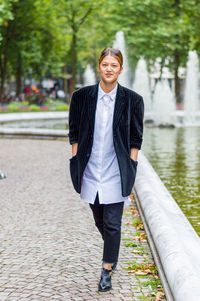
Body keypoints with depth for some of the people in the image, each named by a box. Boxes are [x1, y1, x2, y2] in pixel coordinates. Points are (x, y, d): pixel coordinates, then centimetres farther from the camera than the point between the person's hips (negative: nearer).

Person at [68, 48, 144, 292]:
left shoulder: (132, 100, -4)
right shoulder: (82, 97, 0)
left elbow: (136, 139, 1)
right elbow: (74, 133, 7)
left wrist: (130, 171, -3)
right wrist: (76, 165, 3)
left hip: (116, 172, -2)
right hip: (90, 171, 3)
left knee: (112, 224, -2)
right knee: (99, 221, 16)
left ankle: (107, 271, 10)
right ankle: (113, 255, 41)